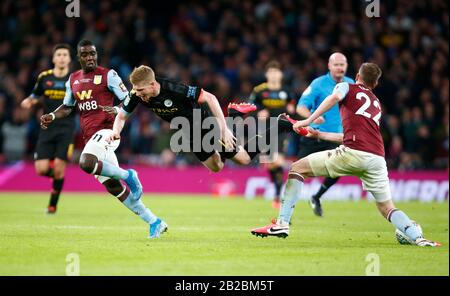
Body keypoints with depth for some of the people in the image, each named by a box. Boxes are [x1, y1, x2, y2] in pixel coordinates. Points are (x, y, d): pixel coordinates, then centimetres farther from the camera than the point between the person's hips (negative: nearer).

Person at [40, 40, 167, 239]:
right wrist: (52, 116, 6)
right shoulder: (73, 80, 15)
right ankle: (154, 222, 12)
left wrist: (116, 110, -26)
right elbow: (68, 107, 25)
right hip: (90, 138, 7)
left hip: (106, 131, -7)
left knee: (86, 163, -34)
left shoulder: (108, 75, -3)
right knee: (113, 187, 5)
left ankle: (127, 175, -10)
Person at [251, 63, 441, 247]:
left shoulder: (346, 87, 18)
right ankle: (418, 237, -5)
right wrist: (320, 135, 46)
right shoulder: (377, 104, 34)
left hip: (353, 153, -5)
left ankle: (282, 223, -3)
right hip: (378, 157, 5)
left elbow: (335, 97, -9)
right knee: (387, 208, 17)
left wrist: (308, 121, -10)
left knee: (297, 168, 7)